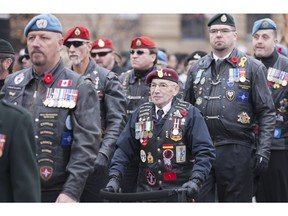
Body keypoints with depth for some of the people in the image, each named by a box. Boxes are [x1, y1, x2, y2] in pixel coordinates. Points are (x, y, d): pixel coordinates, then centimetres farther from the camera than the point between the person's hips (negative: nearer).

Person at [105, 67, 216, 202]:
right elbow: (124, 149, 8)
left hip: (180, 192, -3)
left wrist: (195, 181, -22)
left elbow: (205, 152, -8)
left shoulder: (189, 114, -1)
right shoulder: (140, 114, 10)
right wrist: (114, 178, -6)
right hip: (146, 191, 3)